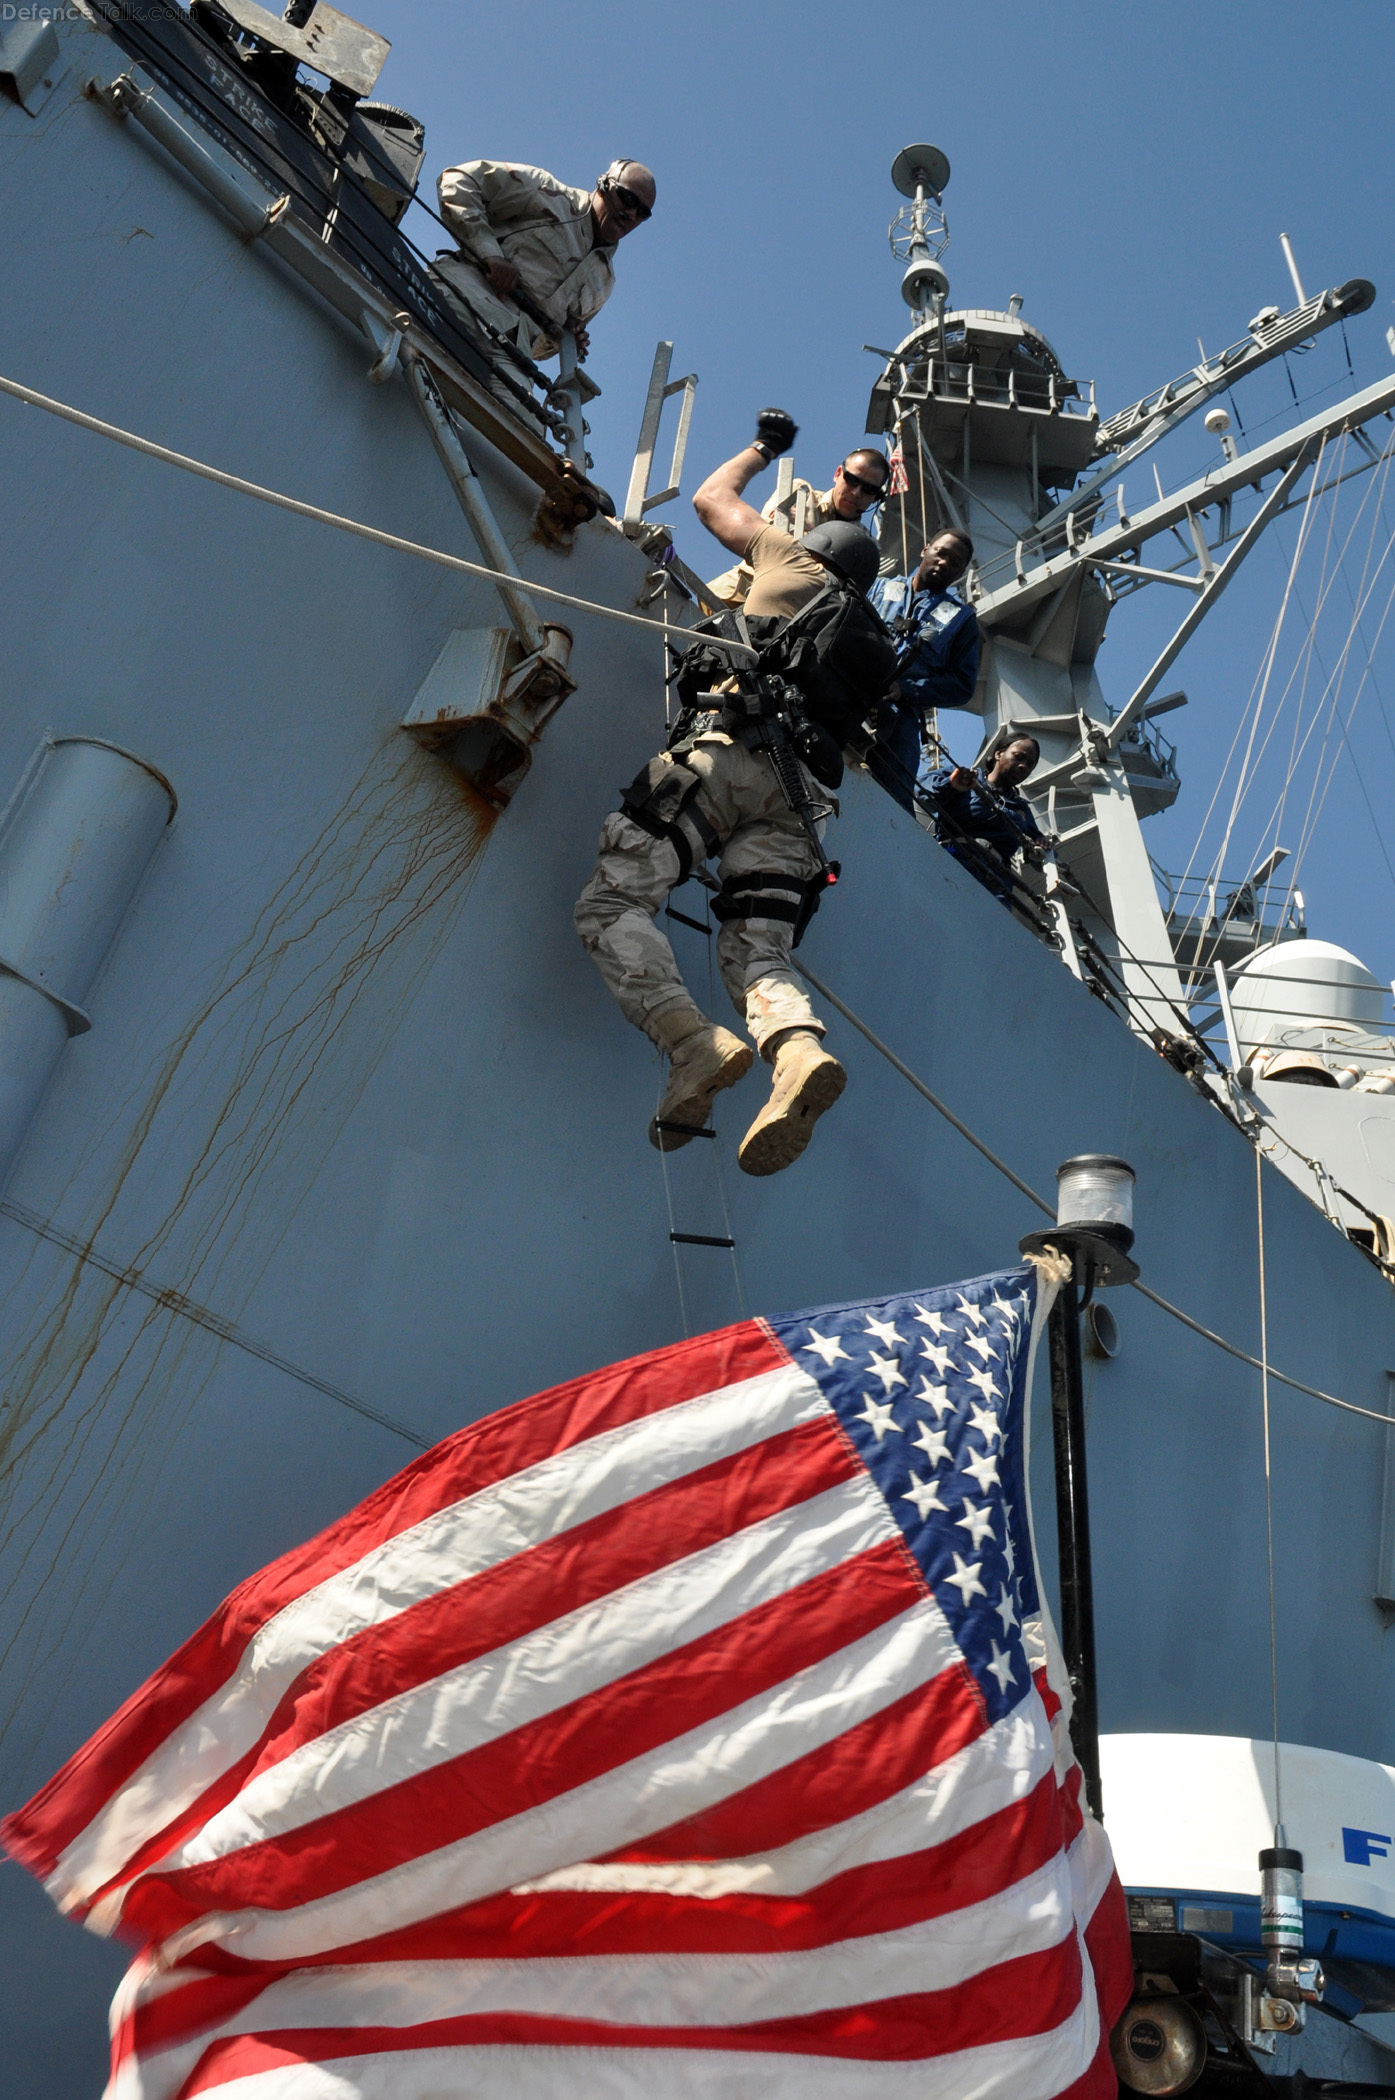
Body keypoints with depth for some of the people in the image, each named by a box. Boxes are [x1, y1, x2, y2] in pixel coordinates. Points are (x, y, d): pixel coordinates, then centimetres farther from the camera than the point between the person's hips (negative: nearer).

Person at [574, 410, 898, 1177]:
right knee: (758, 950, -4)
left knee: (611, 901, -12)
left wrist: (762, 448, 51)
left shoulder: (791, 563, 21)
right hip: (800, 786, 6)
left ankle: (694, 1044, -35)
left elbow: (711, 498, 34)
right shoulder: (874, 642, 32)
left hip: (726, 752, -5)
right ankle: (799, 1052, -37)